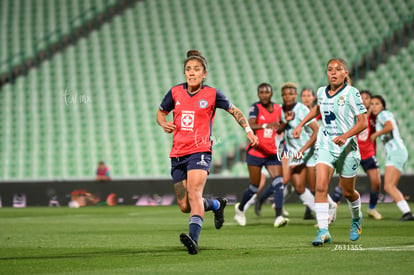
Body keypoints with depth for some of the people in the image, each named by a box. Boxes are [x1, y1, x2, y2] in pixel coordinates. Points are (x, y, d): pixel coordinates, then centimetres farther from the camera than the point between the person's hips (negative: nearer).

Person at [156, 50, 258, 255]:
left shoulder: (212, 94, 0)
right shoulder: (175, 92, 6)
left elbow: (234, 111, 15)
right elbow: (160, 113, 21)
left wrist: (248, 129, 3)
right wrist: (164, 124, -2)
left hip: (200, 151, -4)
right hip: (177, 154, 5)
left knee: (194, 193, -28)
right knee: (184, 206, 8)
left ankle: (193, 238, -40)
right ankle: (216, 205, 37)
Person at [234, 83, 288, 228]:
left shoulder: (278, 108, 6)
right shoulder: (256, 107, -9)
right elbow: (250, 125, -27)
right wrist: (265, 125, -44)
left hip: (272, 153, 4)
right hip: (255, 152, -4)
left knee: (278, 182, -16)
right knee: (254, 187, 5)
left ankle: (278, 216, -21)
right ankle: (240, 208, 33)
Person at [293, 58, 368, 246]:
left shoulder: (351, 93, -10)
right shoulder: (321, 92, 5)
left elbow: (363, 122, -14)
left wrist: (345, 136, -28)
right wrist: (301, 124, 23)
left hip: (346, 147, -3)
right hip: (325, 146, 3)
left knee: (348, 192, 11)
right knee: (321, 186, -18)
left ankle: (356, 219, 43)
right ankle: (323, 231, -20)